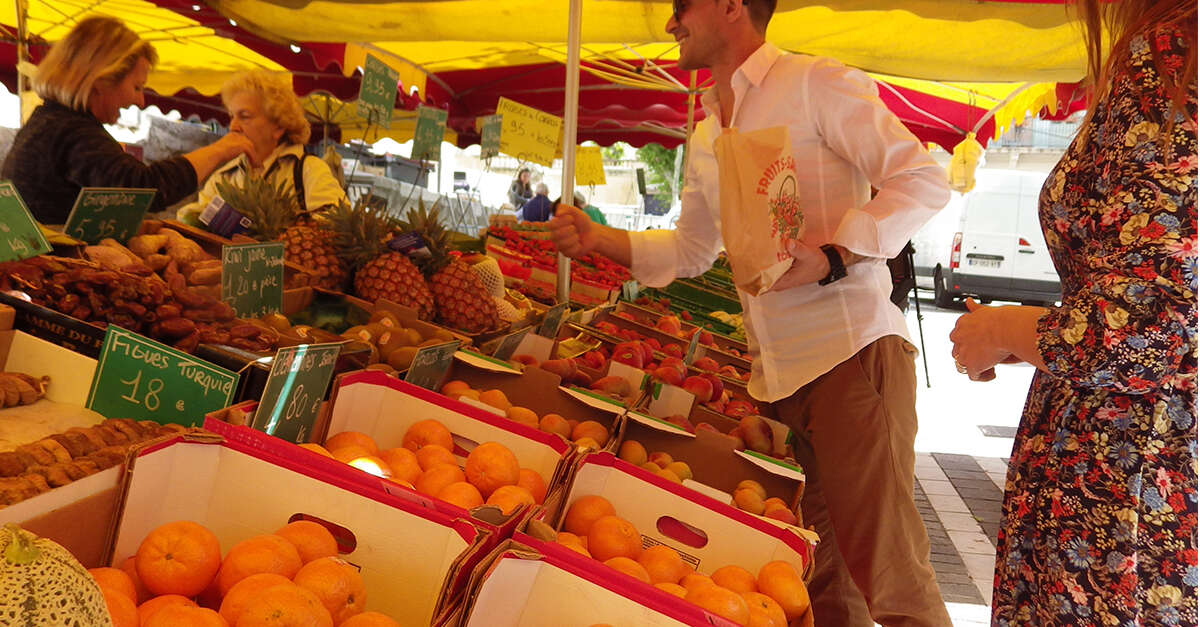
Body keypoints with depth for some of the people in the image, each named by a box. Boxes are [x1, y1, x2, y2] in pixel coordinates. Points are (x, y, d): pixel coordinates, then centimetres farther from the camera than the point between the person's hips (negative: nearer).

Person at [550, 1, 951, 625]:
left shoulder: (817, 84, -3)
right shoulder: (705, 139, 20)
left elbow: (923, 181, -10)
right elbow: (690, 249, 27)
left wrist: (830, 257, -21)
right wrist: (598, 239, 14)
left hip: (851, 354, -7)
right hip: (776, 374, 8)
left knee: (887, 571, -9)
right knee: (819, 571, 12)